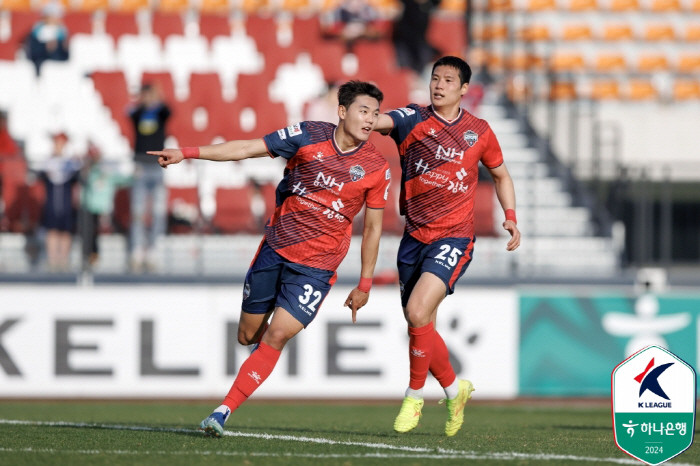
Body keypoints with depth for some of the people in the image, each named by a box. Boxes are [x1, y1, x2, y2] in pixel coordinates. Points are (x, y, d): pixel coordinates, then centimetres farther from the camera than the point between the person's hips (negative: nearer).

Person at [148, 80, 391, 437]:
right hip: (275, 248, 2)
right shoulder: (309, 136, -7)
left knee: (275, 336, -14)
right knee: (248, 336, 9)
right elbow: (247, 149, -5)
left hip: (317, 265, -2)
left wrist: (364, 284, 6)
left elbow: (372, 227, 5)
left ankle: (224, 412, -11)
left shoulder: (377, 169, -5)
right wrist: (187, 153, -11)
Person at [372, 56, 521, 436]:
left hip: (454, 237, -3)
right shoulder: (413, 120, -1)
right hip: (415, 237, 3)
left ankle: (414, 394, -3)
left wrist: (510, 216, 5)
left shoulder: (478, 132, 3)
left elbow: (500, 174, 19)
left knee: (418, 313, -21)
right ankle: (454, 388, 33)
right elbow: (377, 121, -22)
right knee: (420, 328, 9)